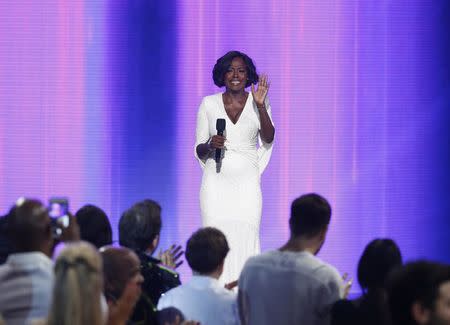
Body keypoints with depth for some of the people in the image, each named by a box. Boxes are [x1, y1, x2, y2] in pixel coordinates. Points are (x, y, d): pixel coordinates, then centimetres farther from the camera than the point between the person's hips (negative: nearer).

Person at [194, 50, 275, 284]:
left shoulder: (257, 102, 7)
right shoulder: (209, 104, 7)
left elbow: (268, 138, -8)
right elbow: (199, 150, 10)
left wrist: (260, 105, -21)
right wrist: (210, 145, -13)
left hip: (247, 182, 0)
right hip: (216, 183, 0)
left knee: (246, 239, -9)